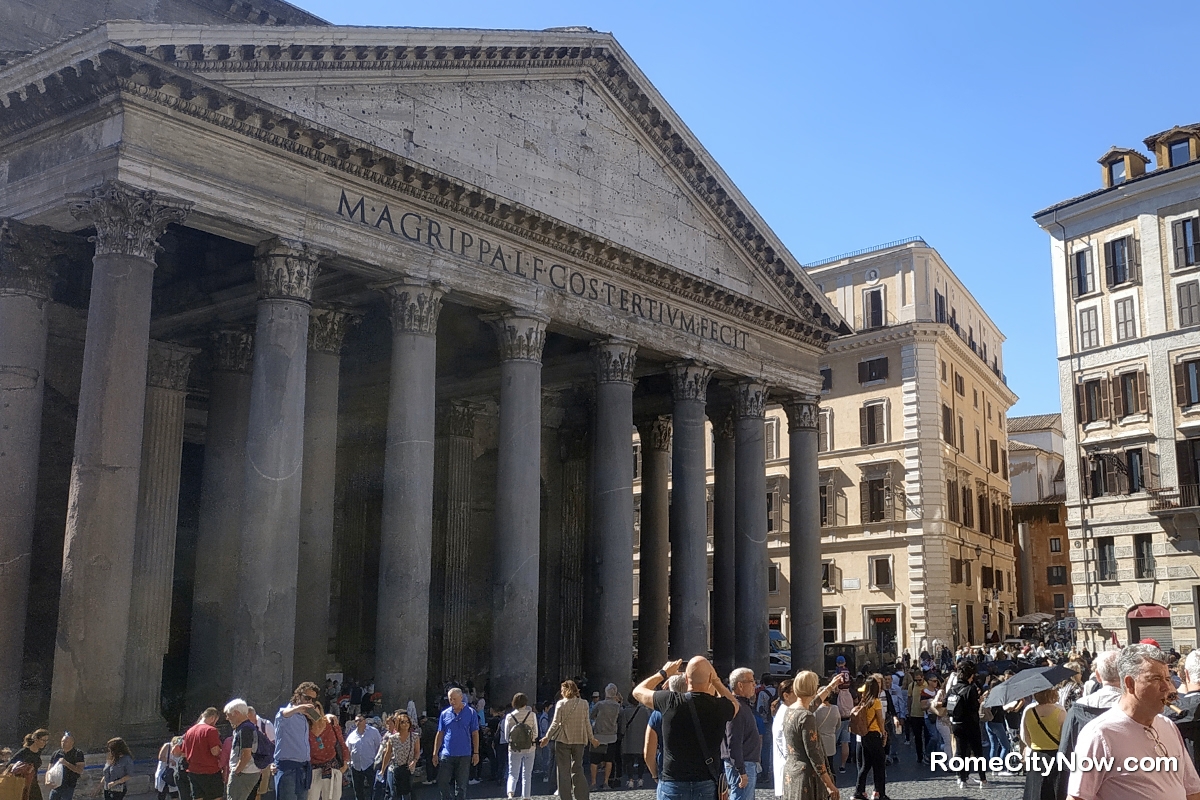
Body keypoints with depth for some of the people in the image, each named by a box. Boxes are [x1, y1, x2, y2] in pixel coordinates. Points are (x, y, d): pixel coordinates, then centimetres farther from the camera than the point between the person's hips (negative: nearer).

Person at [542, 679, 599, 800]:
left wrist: (547, 737, 0)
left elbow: (555, 723, -9)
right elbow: (587, 723, 3)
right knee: (578, 770, 12)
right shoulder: (584, 704, 1)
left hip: (563, 740, -3)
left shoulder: (561, 704, -7)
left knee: (564, 771, 5)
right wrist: (592, 738, 15)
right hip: (579, 740, 3)